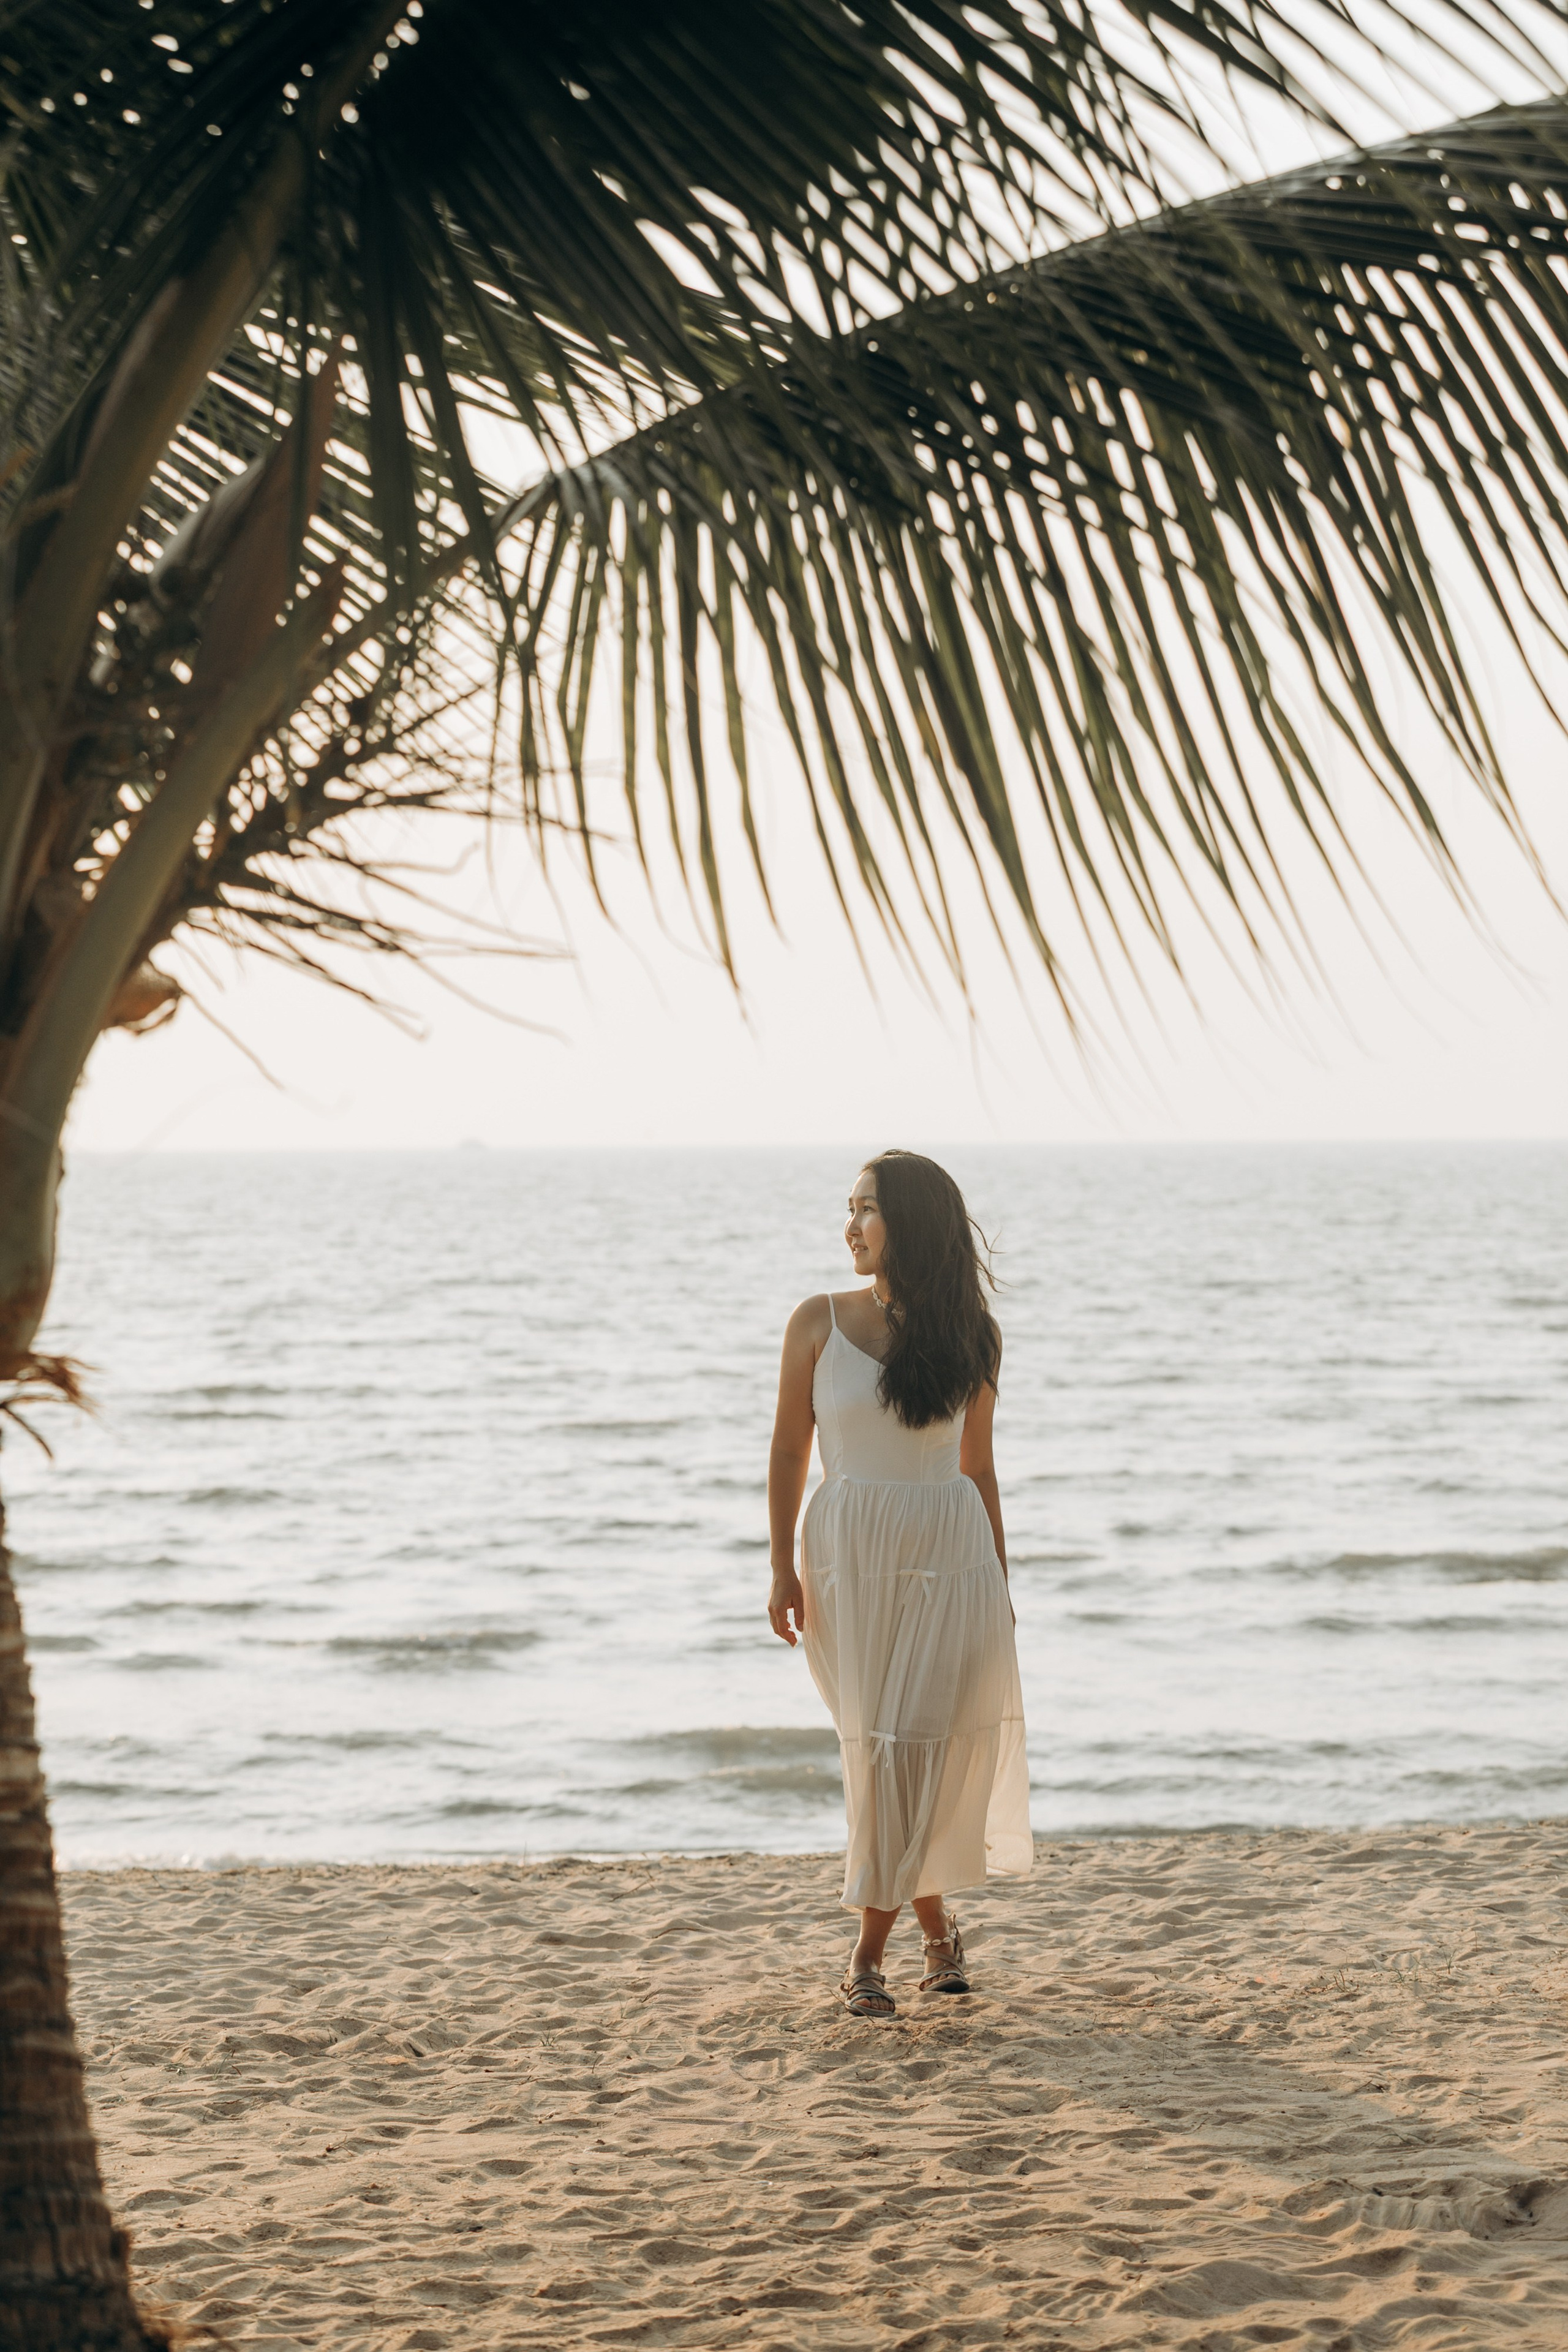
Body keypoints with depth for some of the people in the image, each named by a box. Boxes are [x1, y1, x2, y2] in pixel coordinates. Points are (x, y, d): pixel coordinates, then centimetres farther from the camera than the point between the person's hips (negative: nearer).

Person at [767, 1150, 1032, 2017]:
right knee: (878, 1750, 1)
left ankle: (869, 1951, 6)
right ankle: (937, 1926, 20)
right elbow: (789, 1451, 4)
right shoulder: (820, 1323, 0)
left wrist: (1000, 1582, 11)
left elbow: (977, 1464, 11)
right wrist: (782, 1570, -3)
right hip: (850, 1554, 0)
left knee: (923, 1746, -6)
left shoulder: (971, 1337, 3)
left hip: (950, 1555, 0)